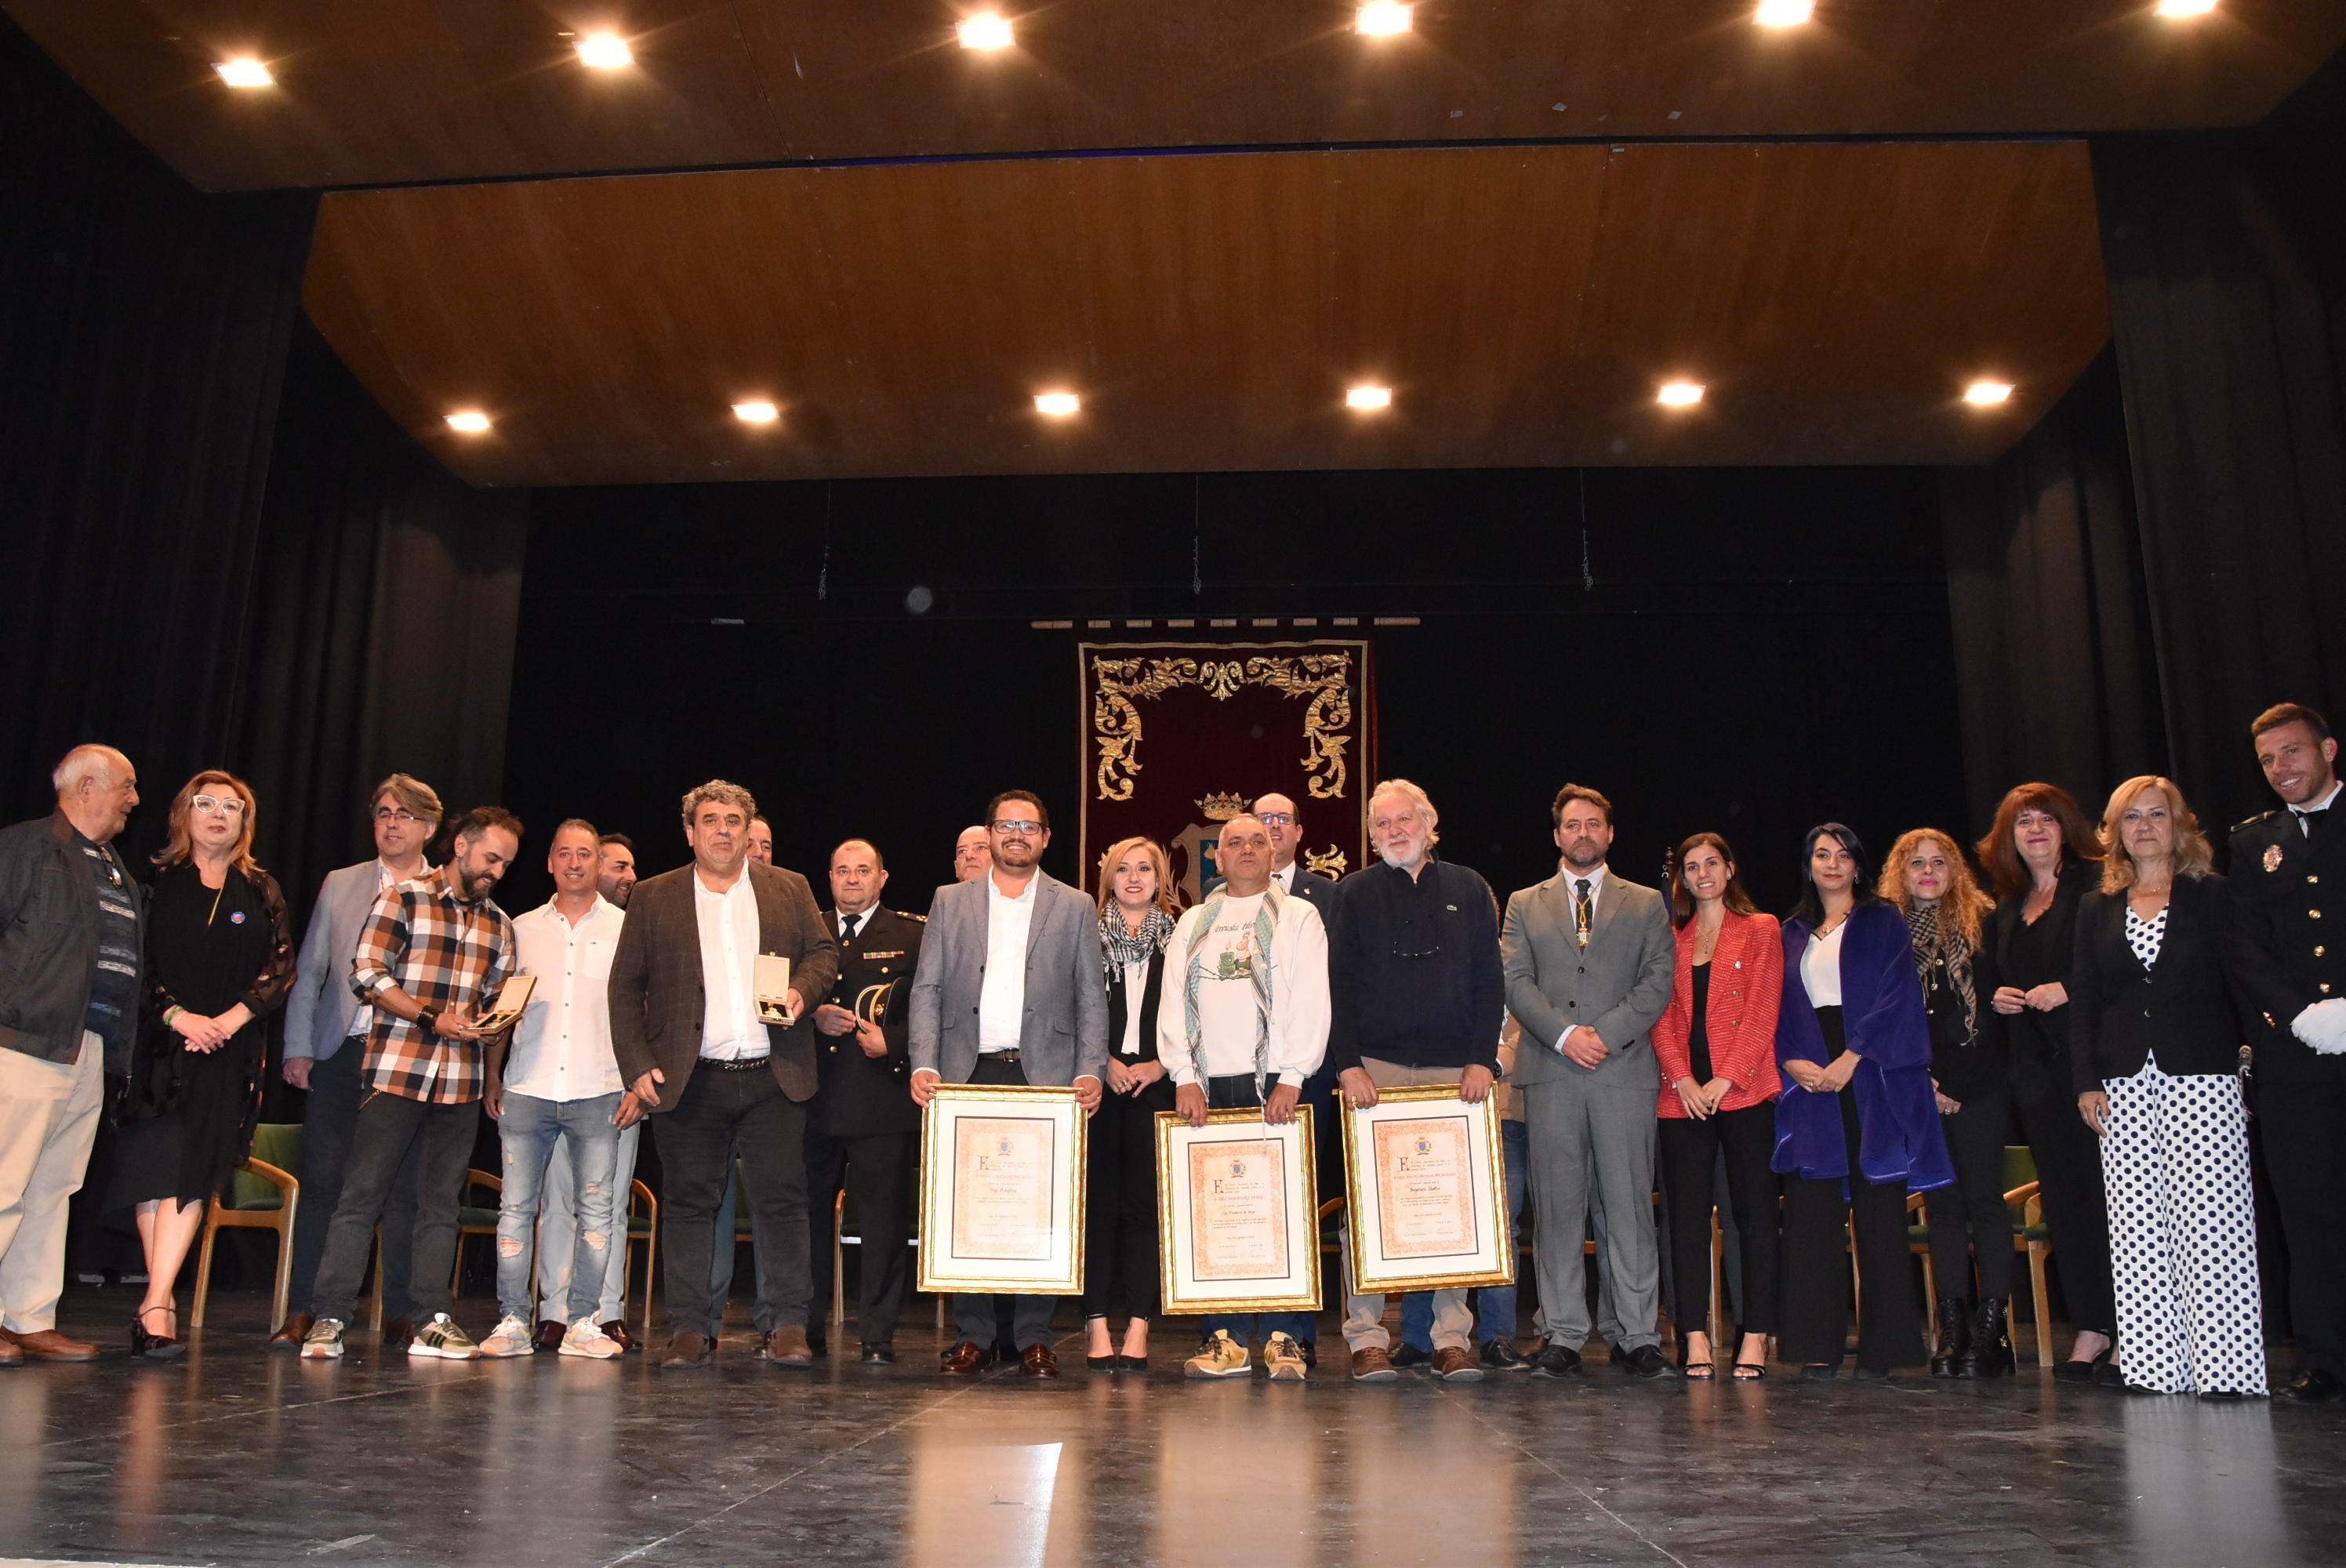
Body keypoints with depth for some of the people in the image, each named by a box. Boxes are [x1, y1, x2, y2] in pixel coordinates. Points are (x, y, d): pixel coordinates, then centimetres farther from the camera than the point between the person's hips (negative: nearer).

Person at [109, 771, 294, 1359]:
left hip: (228, 1052, 0)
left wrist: (229, 1020, -8)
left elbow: (281, 969, 5)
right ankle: (164, 1301, 8)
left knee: (191, 1172, -8)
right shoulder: (157, 882, 7)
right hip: (158, 1045, 0)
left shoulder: (260, 891, 11)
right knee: (154, 1167, 0)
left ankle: (155, 1305, -11)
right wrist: (178, 1016, -12)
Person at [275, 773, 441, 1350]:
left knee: (404, 1189, 2)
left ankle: (399, 1317, 9)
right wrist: (298, 1049, 4)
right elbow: (309, 972, 11)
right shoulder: (340, 885, 12)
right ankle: (301, 1313, 11)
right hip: (340, 1054, 2)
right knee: (322, 1182, 2)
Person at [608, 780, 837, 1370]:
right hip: (690, 1079, 0)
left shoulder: (789, 889, 12)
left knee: (782, 1199, -1)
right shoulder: (654, 898, 8)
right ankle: (691, 1329, 13)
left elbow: (824, 951, 12)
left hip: (773, 1076, 0)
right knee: (688, 1203, 4)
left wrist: (802, 989, -10)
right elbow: (626, 988, 6)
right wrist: (638, 1066, -4)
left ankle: (786, 1325, 7)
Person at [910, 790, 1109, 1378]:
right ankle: (972, 1336, 12)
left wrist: (1090, 1072, -5)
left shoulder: (1075, 908, 11)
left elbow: (1091, 999, 8)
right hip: (968, 1074, 1)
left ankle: (1034, 1338, 10)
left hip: (1044, 1075, -1)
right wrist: (924, 1064, -5)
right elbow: (927, 990, 8)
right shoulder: (950, 902, 12)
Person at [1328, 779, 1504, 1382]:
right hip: (1375, 1066, -1)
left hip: (1453, 1070, 1)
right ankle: (1367, 1338, 4)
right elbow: (1338, 985, 2)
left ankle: (1452, 1337, 9)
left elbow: (1489, 983, 8)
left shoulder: (1469, 891, 11)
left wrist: (1483, 1060, -3)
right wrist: (1348, 1064, -8)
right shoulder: (1354, 893, 7)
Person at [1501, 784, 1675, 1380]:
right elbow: (1515, 981, 4)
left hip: (1624, 1069, -1)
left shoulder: (1646, 905, 13)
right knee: (1556, 1207, 1)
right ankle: (1563, 1335, 8)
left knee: (1630, 1204, -1)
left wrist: (1606, 1033, -10)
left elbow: (1659, 981, 3)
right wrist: (1564, 1034, -10)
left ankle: (1639, 1336, 7)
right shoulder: (1525, 905, 15)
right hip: (1549, 1072, 1)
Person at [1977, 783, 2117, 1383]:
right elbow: (1997, 980, 27)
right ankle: (2092, 1329, 9)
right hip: (2037, 1066, 6)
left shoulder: (2098, 885, 0)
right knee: (2063, 1196, 5)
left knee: (2108, 1186, -8)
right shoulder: (2005, 912, 20)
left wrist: (2069, 989, -17)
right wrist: (1998, 999, 6)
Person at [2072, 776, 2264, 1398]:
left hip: (2201, 1076, -3)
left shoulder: (2212, 896, 7)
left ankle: (2222, 1366, -3)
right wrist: (2086, 1081, 3)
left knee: (2208, 1217, -8)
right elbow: (2083, 1000, 11)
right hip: (2125, 1084, 3)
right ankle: (2155, 1363, 6)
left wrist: (2249, 1060, -8)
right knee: (2137, 1225, 1)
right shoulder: (2097, 908, 14)